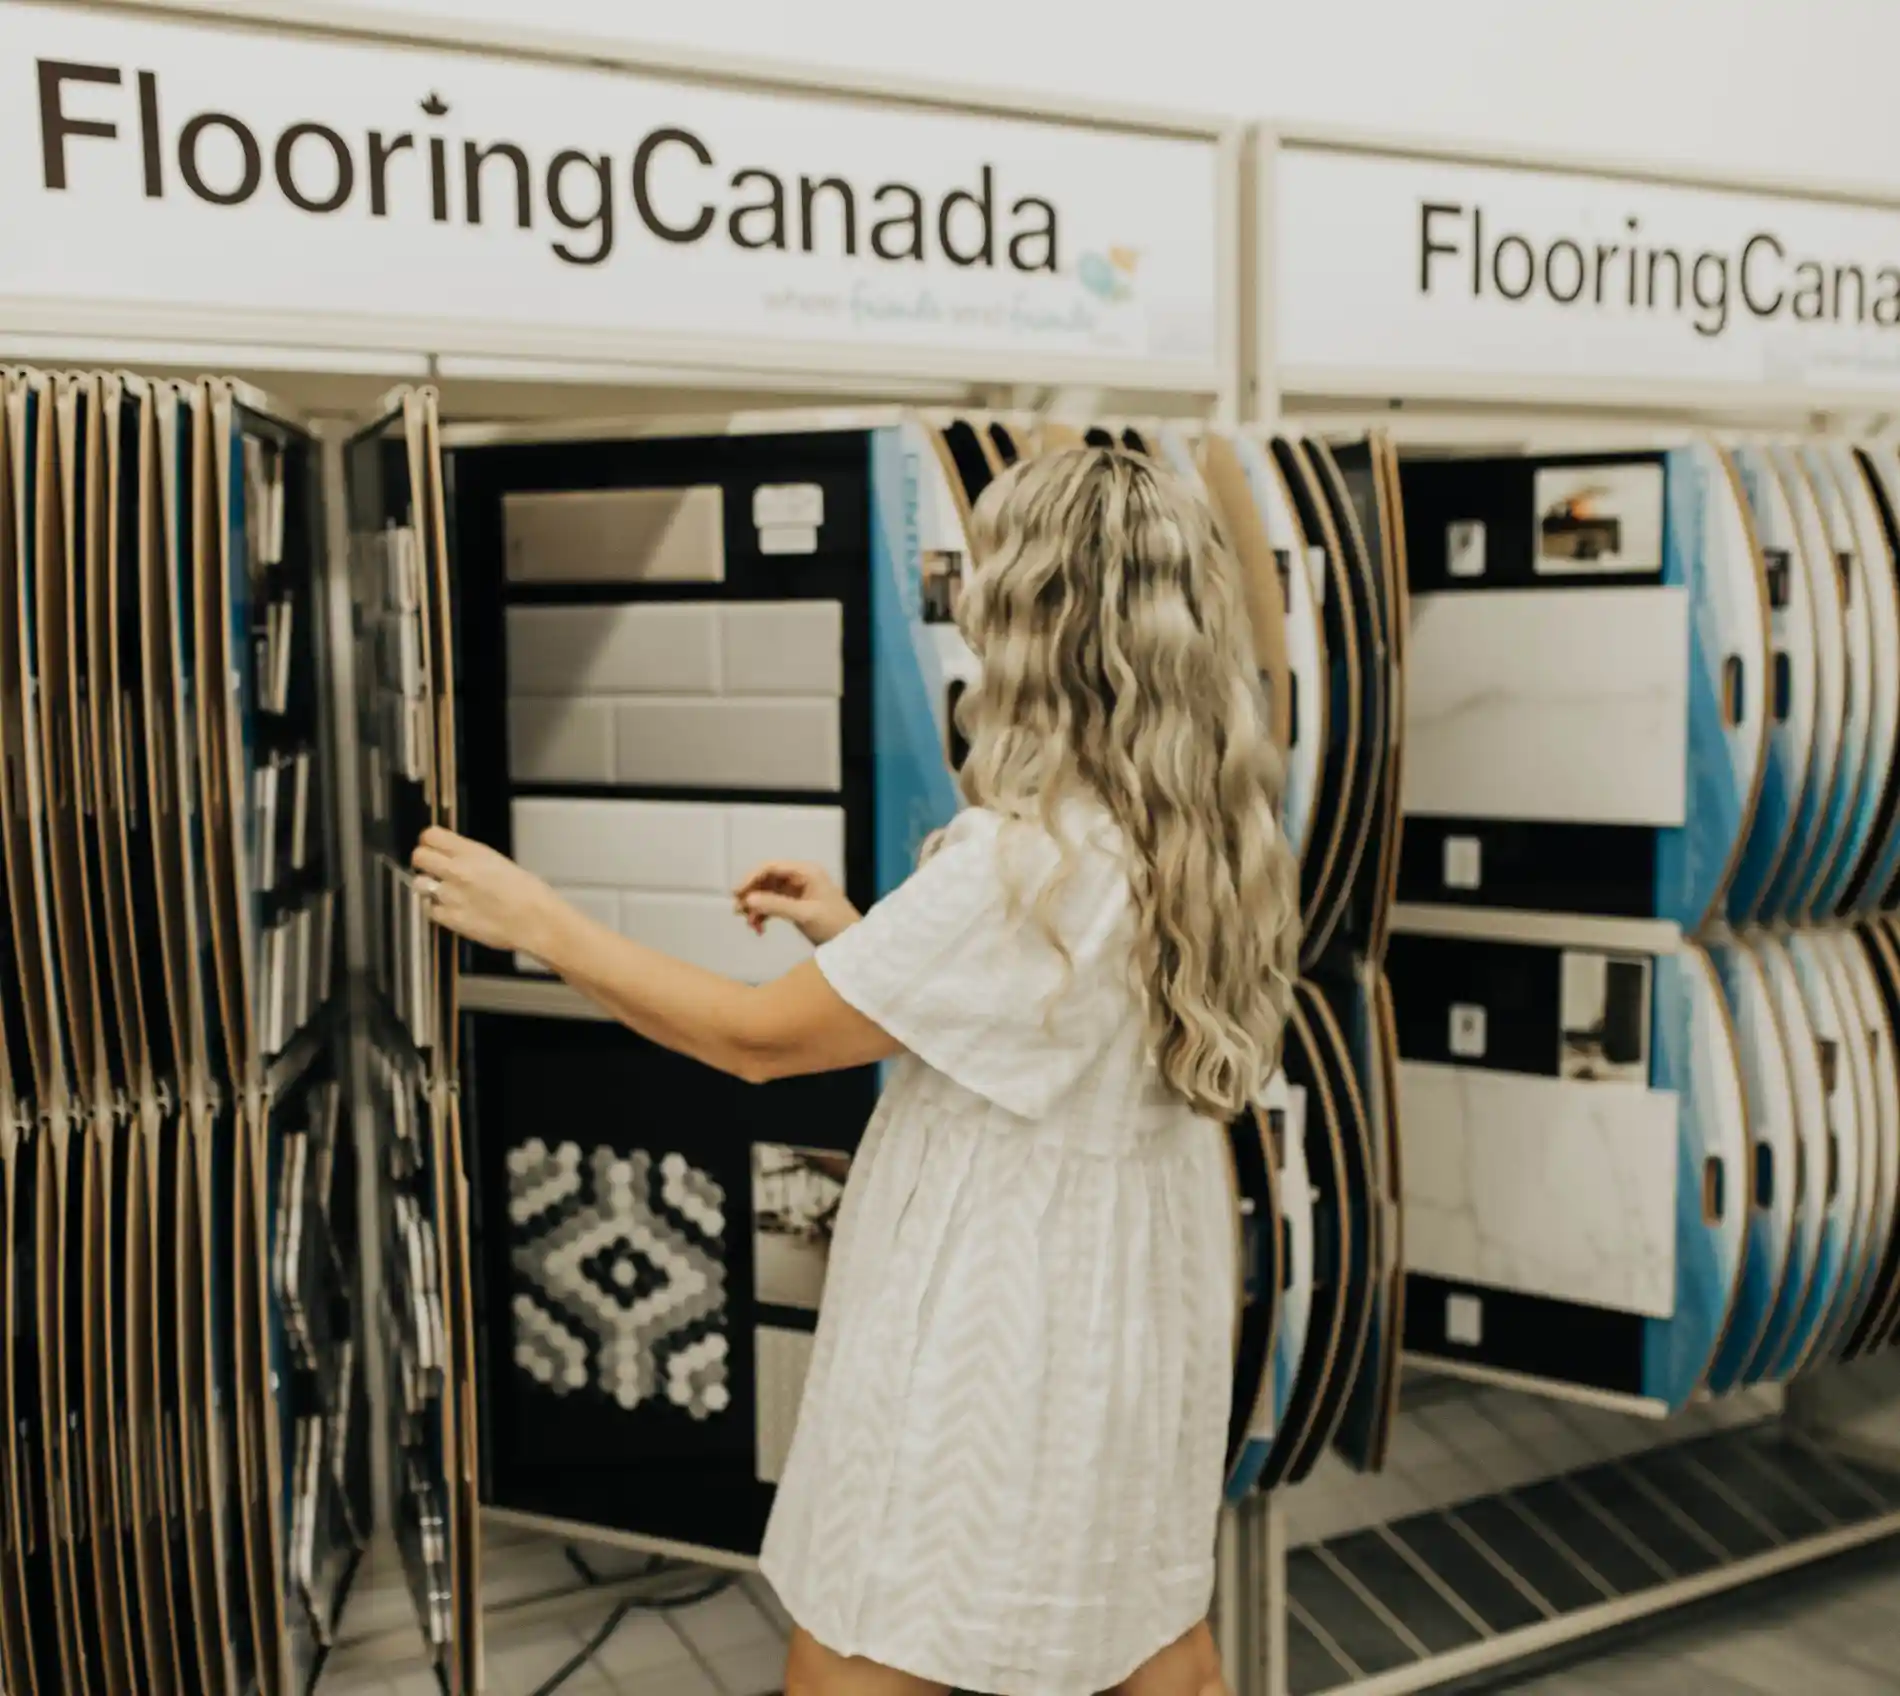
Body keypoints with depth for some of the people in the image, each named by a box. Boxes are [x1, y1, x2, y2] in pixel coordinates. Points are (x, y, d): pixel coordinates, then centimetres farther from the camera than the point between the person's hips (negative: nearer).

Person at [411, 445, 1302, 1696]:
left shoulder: (1025, 862, -26)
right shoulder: (1207, 849, -1)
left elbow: (762, 1039, -19)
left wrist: (536, 920, -10)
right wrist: (861, 939, 8)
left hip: (997, 1342, -8)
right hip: (1133, 1321, 8)